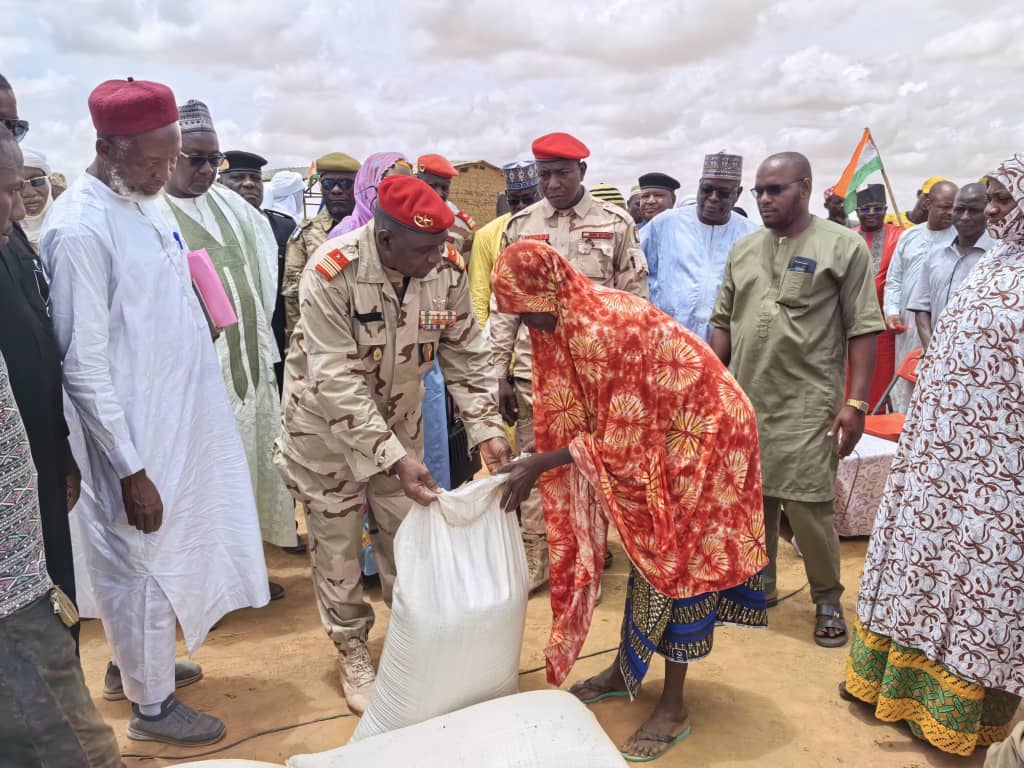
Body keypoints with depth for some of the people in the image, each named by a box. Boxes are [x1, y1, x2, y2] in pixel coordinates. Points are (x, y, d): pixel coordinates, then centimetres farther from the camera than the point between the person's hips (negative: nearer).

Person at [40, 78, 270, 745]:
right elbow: (84, 366, -20)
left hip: (179, 422, 8)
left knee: (168, 551, 22)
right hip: (135, 439, -8)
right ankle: (152, 704, 29)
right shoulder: (79, 227, -20)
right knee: (144, 561, 8)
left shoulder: (145, 204, 6)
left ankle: (135, 662, 45)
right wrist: (131, 470, -19)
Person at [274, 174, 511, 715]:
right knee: (337, 540, 8)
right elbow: (337, 383, -31)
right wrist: (394, 458, -36)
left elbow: (466, 357, -6)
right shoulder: (331, 273, -30)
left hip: (398, 418, 4)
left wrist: (488, 431, -14)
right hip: (327, 423, -3)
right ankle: (352, 652, 30)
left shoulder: (448, 268, -17)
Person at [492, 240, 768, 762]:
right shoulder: (563, 324, -5)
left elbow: (620, 435, -27)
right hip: (649, 437, 8)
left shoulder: (615, 326, -32)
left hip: (699, 429, -8)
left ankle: (674, 706, 11)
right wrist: (531, 467, -6)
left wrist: (540, 464, -23)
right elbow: (571, 416, 1)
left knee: (679, 558, -2)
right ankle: (625, 670, 31)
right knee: (645, 550, 16)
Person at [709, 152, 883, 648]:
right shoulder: (743, 250, 11)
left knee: (809, 508, -2)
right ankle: (760, 582, 31)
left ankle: (827, 599, 19)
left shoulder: (843, 246, -3)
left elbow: (863, 330, -6)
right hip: (745, 402, 5)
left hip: (808, 406, -4)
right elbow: (723, 323, 14)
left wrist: (856, 402, -11)